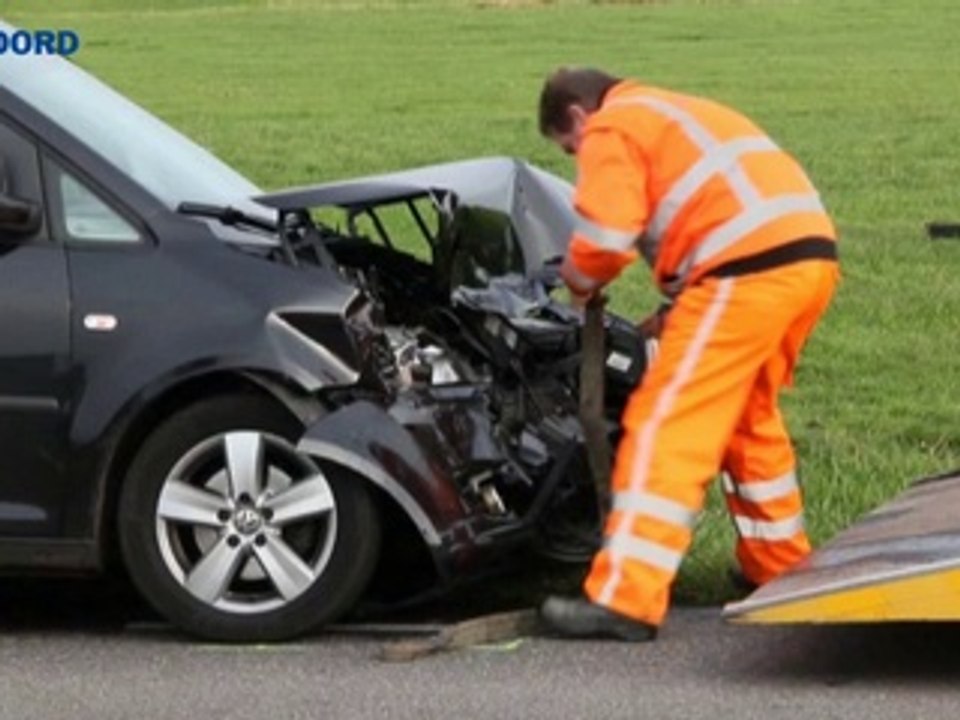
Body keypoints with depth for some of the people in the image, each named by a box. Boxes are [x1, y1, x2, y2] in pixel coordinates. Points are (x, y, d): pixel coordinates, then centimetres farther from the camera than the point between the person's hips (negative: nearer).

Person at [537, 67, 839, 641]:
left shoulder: (611, 128, 6)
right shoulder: (682, 115, 34)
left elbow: (606, 235, -8)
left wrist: (580, 281, 13)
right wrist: (678, 311, 25)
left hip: (749, 268, -9)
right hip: (813, 250, 9)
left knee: (665, 424, -8)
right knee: (749, 416, 26)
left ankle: (626, 599, -12)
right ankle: (782, 567, 35)